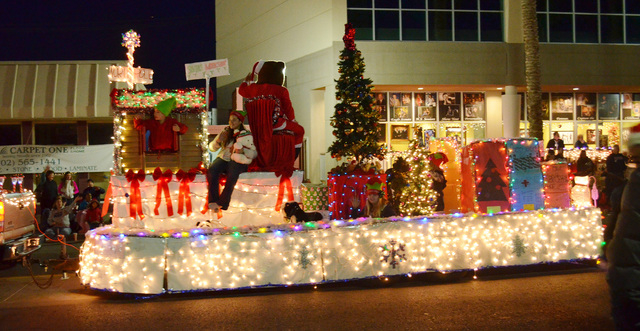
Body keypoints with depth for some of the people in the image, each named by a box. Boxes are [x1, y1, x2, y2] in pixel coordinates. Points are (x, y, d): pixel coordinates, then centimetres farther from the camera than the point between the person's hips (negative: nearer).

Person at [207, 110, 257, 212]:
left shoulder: (246, 135, 3)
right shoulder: (226, 132, 14)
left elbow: (254, 153, -3)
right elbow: (212, 147, 15)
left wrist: (243, 151, -21)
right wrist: (217, 141, -7)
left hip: (238, 161, -3)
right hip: (224, 158, 3)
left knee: (232, 175, -36)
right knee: (212, 170, -29)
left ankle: (222, 203, -28)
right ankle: (213, 201, -30)